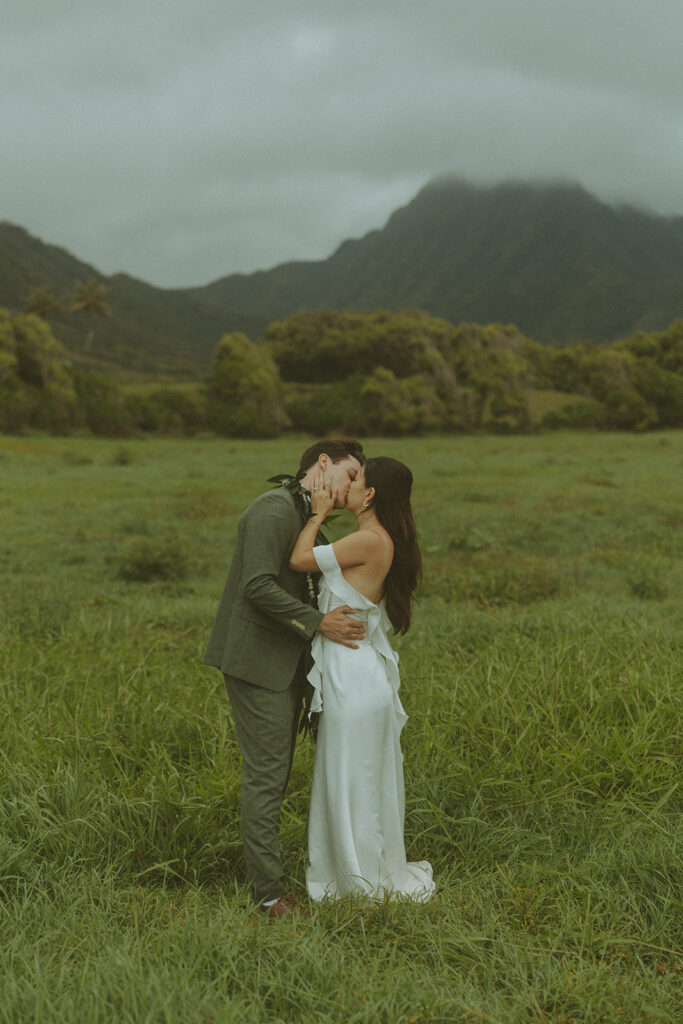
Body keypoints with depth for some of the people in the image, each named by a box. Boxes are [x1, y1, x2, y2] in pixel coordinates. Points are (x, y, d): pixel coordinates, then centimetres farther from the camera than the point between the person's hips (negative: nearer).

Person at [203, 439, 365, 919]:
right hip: (258, 662, -10)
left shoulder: (308, 520, 17)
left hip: (286, 664, 10)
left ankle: (265, 874, 21)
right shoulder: (273, 510, -15)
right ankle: (270, 893, 0)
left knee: (276, 772, 13)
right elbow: (258, 587, -24)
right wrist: (318, 623, -19)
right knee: (266, 775, -6)